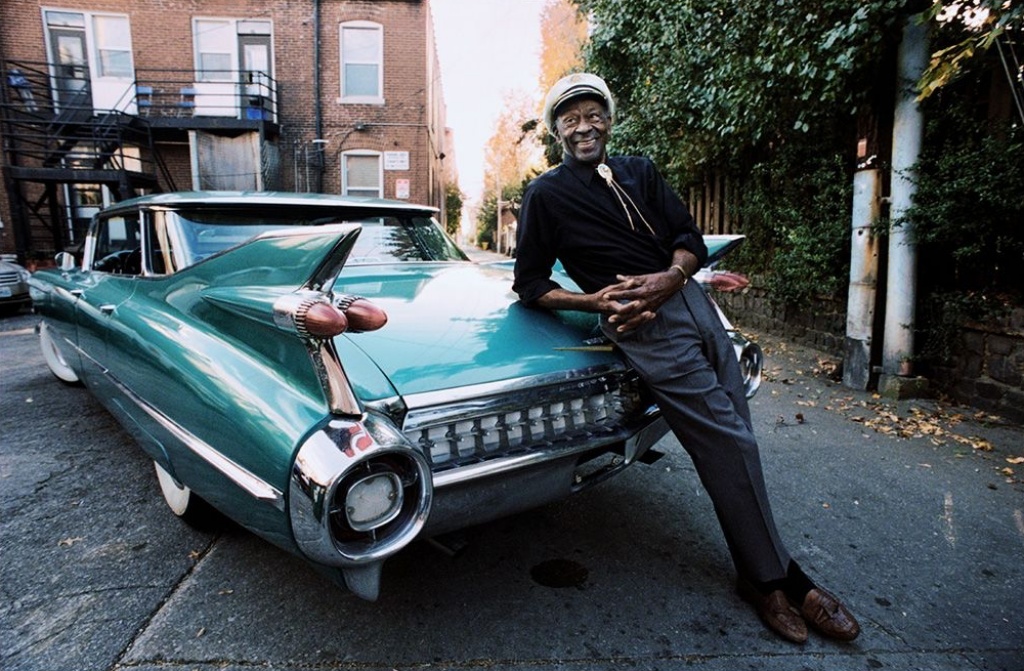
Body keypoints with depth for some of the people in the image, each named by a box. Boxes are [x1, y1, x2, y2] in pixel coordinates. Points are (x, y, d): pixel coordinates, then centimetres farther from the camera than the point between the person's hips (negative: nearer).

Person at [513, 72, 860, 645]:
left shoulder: (639, 171, 17)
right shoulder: (546, 195, 3)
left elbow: (690, 237, 10)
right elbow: (529, 284, 2)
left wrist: (670, 277, -12)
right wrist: (595, 302, -13)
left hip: (691, 299, 6)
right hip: (647, 325, -6)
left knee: (736, 438, 6)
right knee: (728, 444, -6)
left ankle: (760, 574, 22)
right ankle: (775, 578, 14)